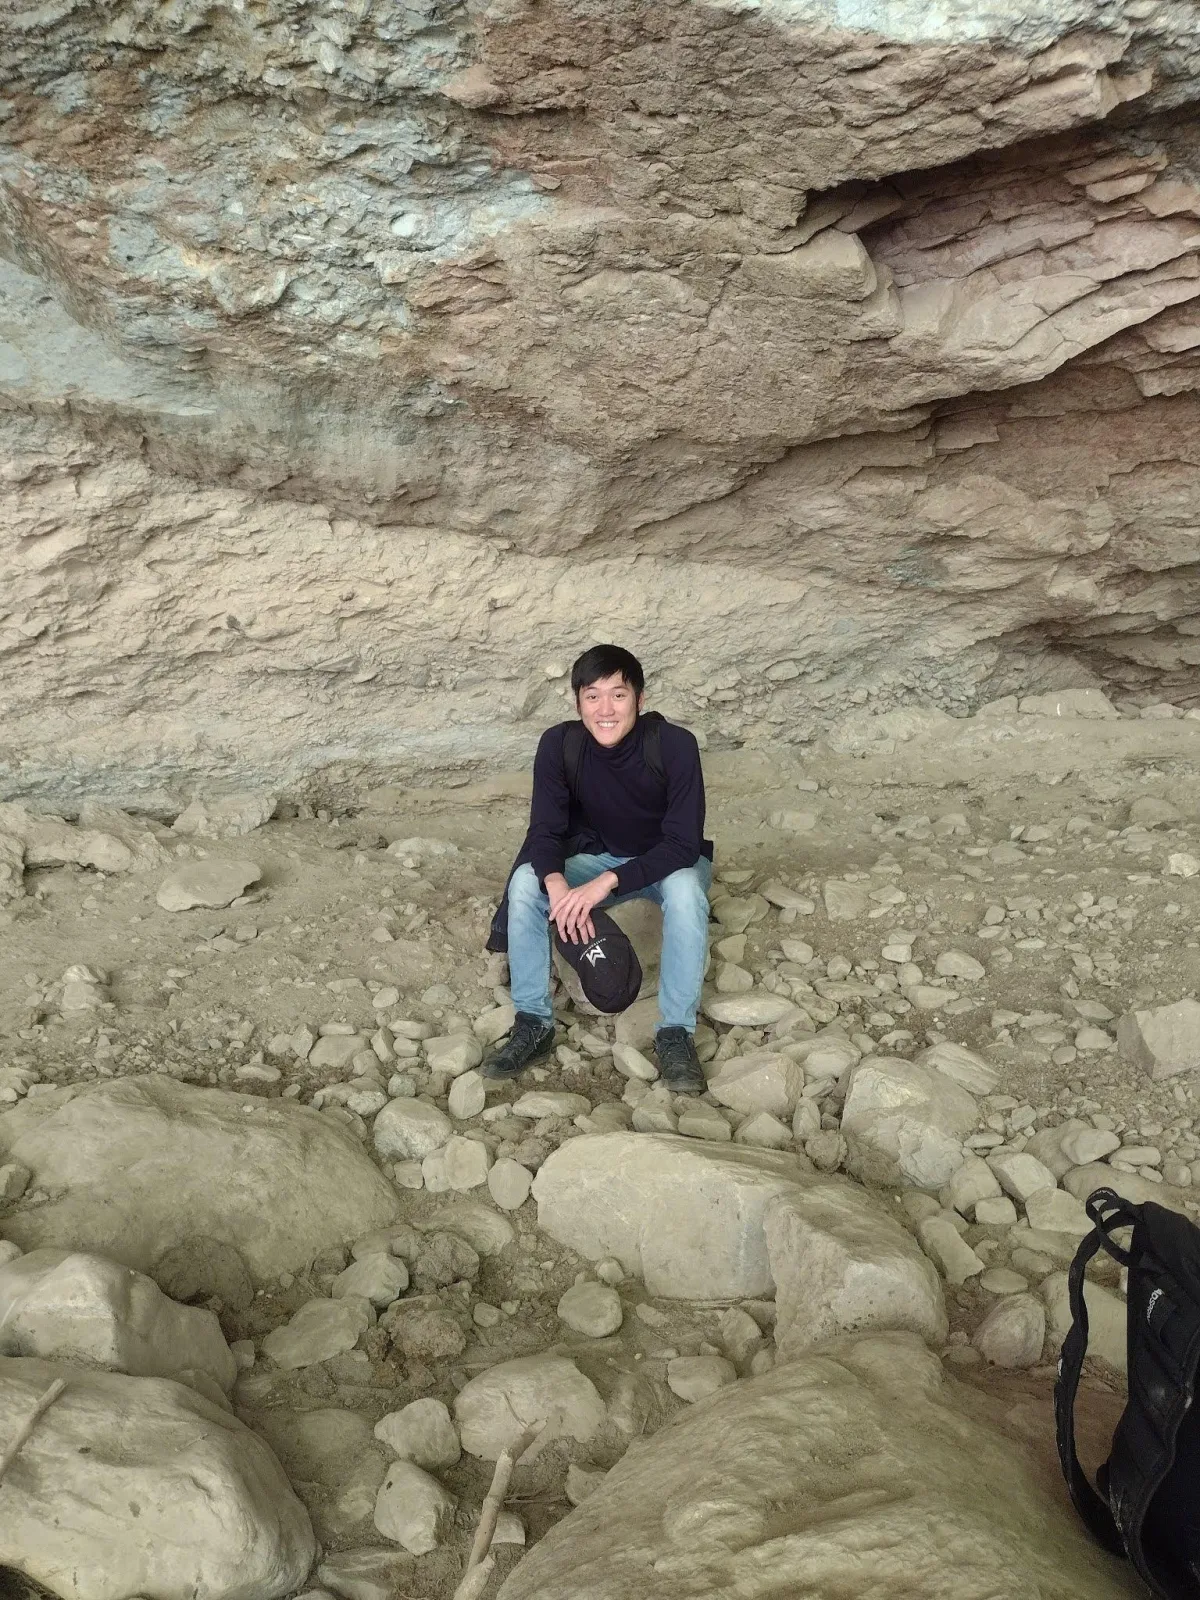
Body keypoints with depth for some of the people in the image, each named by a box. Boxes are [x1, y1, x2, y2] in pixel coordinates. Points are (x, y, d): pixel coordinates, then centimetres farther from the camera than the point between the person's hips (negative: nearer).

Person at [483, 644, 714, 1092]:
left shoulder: (674, 745, -28)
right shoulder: (558, 744, -20)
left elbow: (683, 844, -30)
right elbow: (544, 832, -20)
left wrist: (609, 882, -42)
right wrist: (557, 884, -43)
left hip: (668, 861, -2)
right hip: (597, 857, 3)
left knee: (685, 889, -37)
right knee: (526, 881, -24)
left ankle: (675, 1032, -24)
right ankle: (533, 1023, -13)